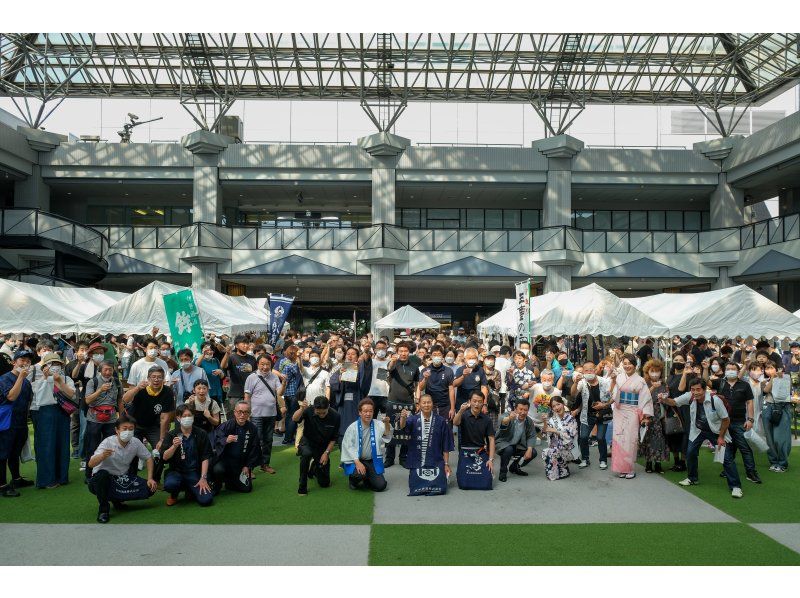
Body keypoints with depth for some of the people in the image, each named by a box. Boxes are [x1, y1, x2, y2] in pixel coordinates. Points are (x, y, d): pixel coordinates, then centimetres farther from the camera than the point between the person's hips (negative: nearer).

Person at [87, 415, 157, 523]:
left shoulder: (135, 442, -10)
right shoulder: (108, 442, -22)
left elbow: (148, 458, 4)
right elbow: (91, 464, -31)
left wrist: (150, 479, -6)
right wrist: (102, 456, -53)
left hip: (123, 479, 4)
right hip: (103, 480, -4)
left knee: (149, 488, -14)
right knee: (102, 474, -38)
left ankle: (116, 499, 9)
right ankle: (103, 509, -15)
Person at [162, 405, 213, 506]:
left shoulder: (201, 435, 1)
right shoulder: (171, 435, 2)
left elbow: (205, 458, -1)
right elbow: (165, 457, -8)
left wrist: (203, 478, -10)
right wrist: (174, 446, -27)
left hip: (195, 473, 0)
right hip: (176, 471, 0)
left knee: (206, 500, -19)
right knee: (170, 484, -35)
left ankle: (190, 490, 16)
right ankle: (174, 494, 5)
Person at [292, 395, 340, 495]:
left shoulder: (335, 416, -16)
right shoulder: (309, 410, -21)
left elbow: (334, 438, -5)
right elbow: (295, 419, -39)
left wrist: (326, 453, -13)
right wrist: (301, 409, -56)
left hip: (323, 446, 2)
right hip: (307, 442, -2)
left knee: (324, 483, 4)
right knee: (306, 453, -40)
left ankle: (314, 469, 39)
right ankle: (302, 486, -20)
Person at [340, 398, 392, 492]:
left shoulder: (378, 425, -2)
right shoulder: (352, 427, -8)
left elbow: (387, 437, -15)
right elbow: (348, 446, -11)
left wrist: (387, 424, -36)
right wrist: (357, 462, -23)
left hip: (372, 461, 3)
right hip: (355, 460, -3)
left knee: (381, 485, -11)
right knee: (359, 474, -34)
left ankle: (365, 480, 22)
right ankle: (354, 481, 4)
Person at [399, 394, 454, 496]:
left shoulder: (440, 421, -2)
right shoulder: (414, 419, -2)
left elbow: (446, 446, 3)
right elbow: (403, 427, -25)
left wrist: (446, 464, 3)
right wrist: (403, 418, -47)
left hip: (436, 462, 0)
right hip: (416, 462, 0)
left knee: (439, 489, -12)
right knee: (415, 490, -8)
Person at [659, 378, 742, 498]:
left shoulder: (715, 400, -30)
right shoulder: (690, 396, -20)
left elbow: (726, 420, -18)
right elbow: (674, 402, -9)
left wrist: (721, 437, -14)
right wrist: (664, 399, -32)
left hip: (716, 431, -4)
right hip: (698, 430, 4)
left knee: (727, 458, -8)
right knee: (690, 453, 3)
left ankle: (735, 486, 2)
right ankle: (692, 478, 24)